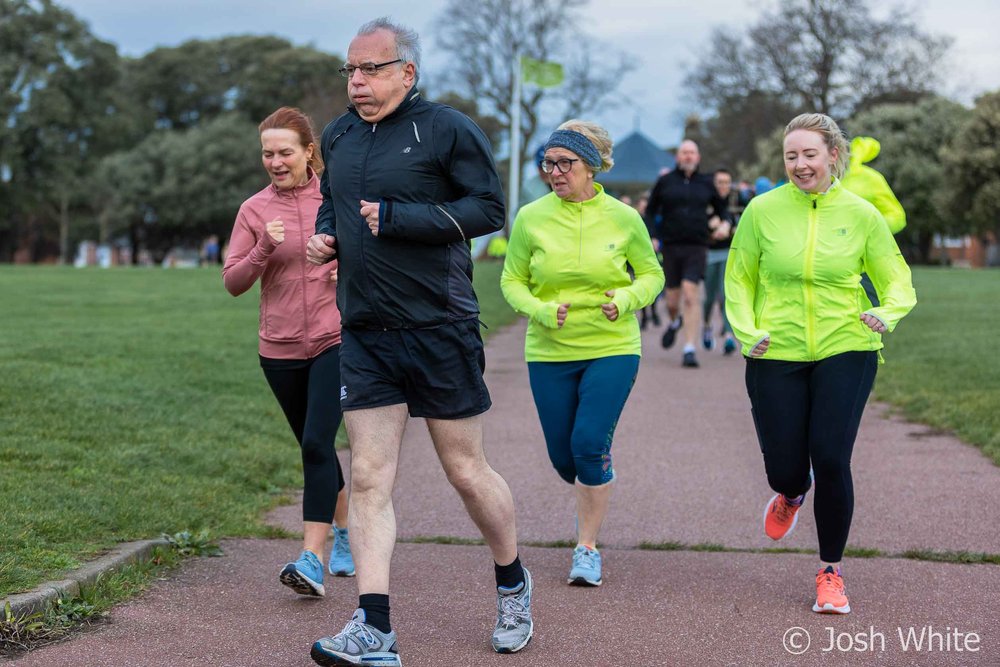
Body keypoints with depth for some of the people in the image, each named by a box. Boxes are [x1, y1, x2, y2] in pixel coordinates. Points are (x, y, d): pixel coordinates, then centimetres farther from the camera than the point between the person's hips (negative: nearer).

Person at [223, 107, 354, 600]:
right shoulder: (254, 210, 2)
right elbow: (233, 282, -1)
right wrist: (263, 250, -18)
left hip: (337, 340, -3)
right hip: (281, 349, 3)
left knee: (317, 443, -17)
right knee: (315, 447, 16)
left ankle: (312, 559, -20)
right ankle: (345, 533, 37)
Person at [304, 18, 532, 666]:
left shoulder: (447, 129, -7)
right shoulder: (339, 138, 12)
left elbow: (489, 207, -12)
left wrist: (397, 218, -19)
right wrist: (326, 235, 5)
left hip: (440, 329, -5)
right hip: (365, 334, 5)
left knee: (467, 471, 6)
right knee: (368, 480, -3)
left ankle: (513, 585, 31)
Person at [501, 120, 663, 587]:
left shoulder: (623, 218, -4)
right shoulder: (531, 219, -3)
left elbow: (652, 274, 7)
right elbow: (512, 280, 4)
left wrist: (626, 299, -13)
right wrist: (541, 311, -15)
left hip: (611, 349, -2)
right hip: (549, 353, 2)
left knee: (590, 444, -15)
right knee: (562, 456, 8)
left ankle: (587, 548, 2)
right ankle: (591, 498, 45)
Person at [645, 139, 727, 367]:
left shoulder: (706, 183, 7)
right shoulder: (665, 182, 5)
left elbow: (721, 207, 22)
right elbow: (650, 211, 11)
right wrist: (653, 237, -1)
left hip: (696, 248, -1)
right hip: (671, 247, 1)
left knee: (691, 295, -15)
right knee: (672, 301, 7)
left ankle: (689, 350, -14)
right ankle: (674, 322, 44)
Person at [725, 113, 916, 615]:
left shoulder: (860, 214, -1)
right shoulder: (762, 210, -1)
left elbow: (896, 279, 8)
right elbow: (738, 280, 9)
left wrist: (888, 315, -13)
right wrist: (746, 332, -6)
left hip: (845, 352, -1)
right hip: (777, 357, 1)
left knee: (831, 459, -10)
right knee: (785, 467, 2)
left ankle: (831, 573, 10)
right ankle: (791, 495, 44)